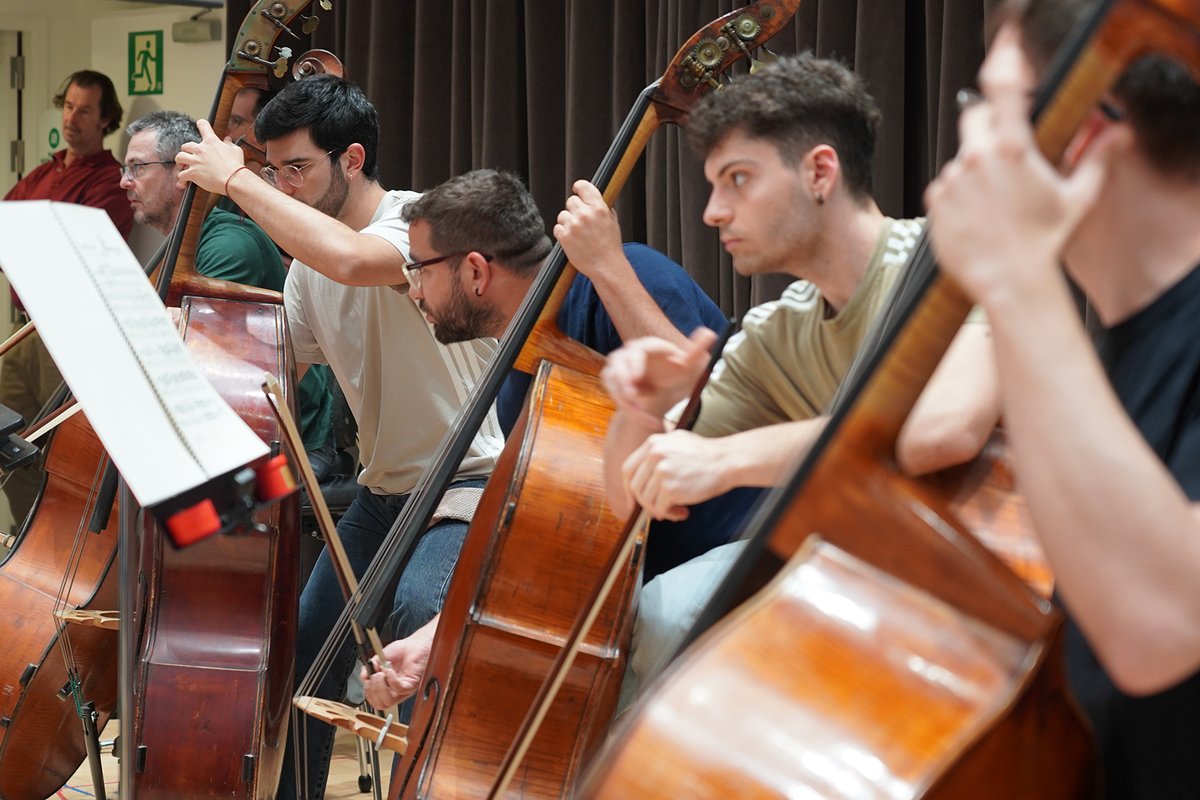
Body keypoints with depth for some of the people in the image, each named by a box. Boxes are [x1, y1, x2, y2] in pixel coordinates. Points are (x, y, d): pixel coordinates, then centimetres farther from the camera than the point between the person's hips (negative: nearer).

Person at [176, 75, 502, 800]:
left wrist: (233, 179, -30)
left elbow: (348, 257, -41)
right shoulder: (309, 262, 6)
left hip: (469, 486, -8)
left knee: (418, 608, -35)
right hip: (382, 489, 8)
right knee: (306, 657, 12)